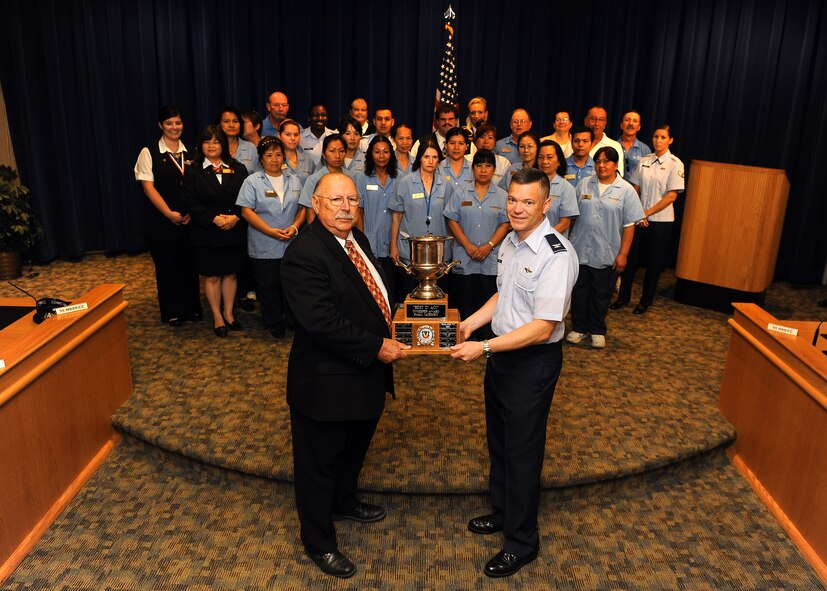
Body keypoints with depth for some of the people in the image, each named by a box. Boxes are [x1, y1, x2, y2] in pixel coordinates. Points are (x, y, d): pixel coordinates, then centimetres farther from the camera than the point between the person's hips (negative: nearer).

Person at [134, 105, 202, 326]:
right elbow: (148, 187, -8)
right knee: (166, 265, 7)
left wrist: (192, 213, -8)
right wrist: (170, 213, -15)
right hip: (160, 220, -3)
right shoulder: (149, 153, -3)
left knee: (189, 264, 8)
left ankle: (192, 308, 23)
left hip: (189, 219, 3)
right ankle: (171, 312, 21)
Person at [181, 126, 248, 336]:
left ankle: (229, 313, 25)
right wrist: (214, 218, -17)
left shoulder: (238, 169, 6)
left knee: (230, 273, 10)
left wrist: (235, 217, -15)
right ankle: (217, 317, 20)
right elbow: (191, 202, -7)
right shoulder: (193, 172, 0)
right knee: (212, 276, 6)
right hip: (207, 233, -2)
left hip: (234, 231, 2)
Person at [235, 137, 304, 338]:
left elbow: (302, 208, 11)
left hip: (292, 245, 3)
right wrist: (271, 231, -16)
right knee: (269, 287, 4)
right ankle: (274, 324, 17)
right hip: (264, 247, -3)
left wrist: (295, 227, -8)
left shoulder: (294, 181, 13)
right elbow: (247, 211, -8)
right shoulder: (252, 181, 0)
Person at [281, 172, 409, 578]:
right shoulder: (304, 254, -24)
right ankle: (318, 542, 32)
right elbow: (321, 321, -31)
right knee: (319, 462, 12)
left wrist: (389, 333, 3)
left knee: (354, 448, 29)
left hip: (365, 375, 9)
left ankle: (343, 502, 56)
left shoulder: (357, 240, 5)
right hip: (327, 381, -9)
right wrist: (375, 347, -25)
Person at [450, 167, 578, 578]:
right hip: (501, 353, 8)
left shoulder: (556, 255, -24)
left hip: (533, 362, -8)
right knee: (498, 441, 22)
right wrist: (470, 323, 7)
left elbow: (542, 328, -26)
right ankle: (501, 514, 46)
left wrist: (484, 347, -28)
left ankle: (521, 543, 29)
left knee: (522, 452, 7)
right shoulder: (510, 242, 3)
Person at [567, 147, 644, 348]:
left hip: (607, 254, -2)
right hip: (580, 250, 2)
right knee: (580, 291, 11)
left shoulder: (626, 191, -3)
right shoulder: (584, 184, 4)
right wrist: (570, 241, 4)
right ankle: (579, 327, 27)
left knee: (601, 294, 10)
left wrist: (623, 254, -9)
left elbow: (629, 225, -5)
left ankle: (597, 331, 26)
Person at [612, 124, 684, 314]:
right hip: (639, 218, 3)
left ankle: (646, 300, 20)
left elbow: (672, 195, -11)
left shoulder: (675, 164, -7)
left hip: (660, 220, -3)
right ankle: (623, 295, 21)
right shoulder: (644, 160, 4)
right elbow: (635, 188, 6)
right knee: (630, 257, 6)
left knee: (653, 262, 7)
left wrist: (647, 212, -13)